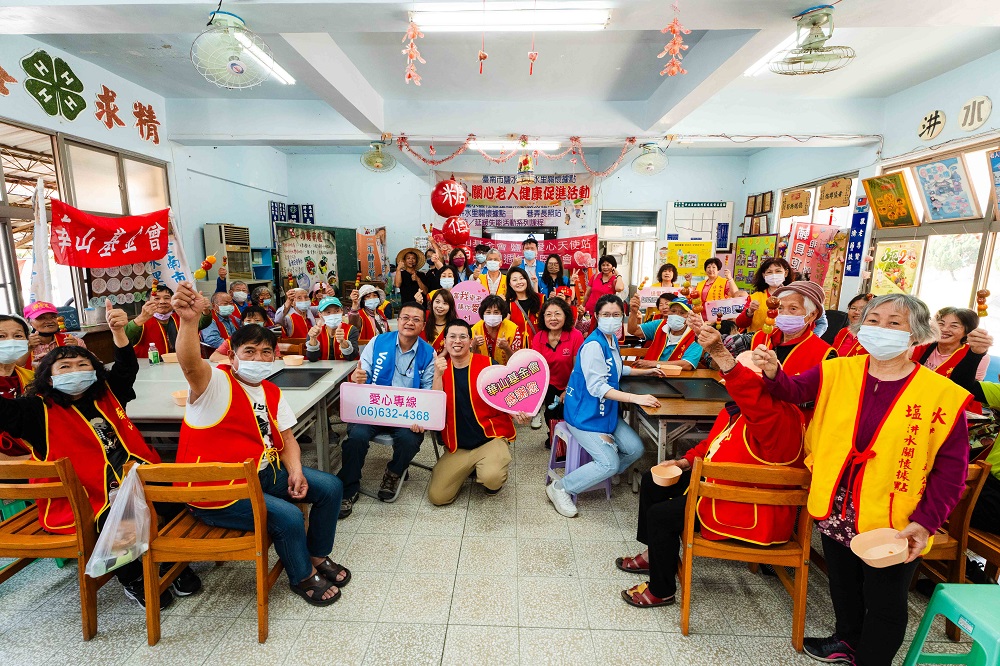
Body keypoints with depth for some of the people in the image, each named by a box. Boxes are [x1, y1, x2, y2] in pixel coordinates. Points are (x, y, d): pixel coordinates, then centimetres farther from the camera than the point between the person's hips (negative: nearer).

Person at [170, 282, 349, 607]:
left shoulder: (271, 392, 7)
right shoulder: (215, 383, -15)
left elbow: (286, 437, 9)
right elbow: (190, 364, -38)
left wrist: (296, 471, -9)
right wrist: (189, 320, -57)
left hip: (264, 472, 8)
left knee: (330, 486, 3)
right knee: (288, 516, -25)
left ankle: (318, 557, 25)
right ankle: (302, 577, 6)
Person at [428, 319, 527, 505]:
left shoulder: (488, 365, -8)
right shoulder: (440, 368, 2)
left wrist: (517, 414, -19)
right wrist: (438, 375, -21)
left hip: (491, 438, -3)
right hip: (457, 446, 4)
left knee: (491, 479, -32)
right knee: (436, 496, -6)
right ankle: (470, 469, 23)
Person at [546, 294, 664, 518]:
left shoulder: (612, 340, 8)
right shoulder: (593, 345, -21)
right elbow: (596, 386, -29)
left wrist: (646, 371, 23)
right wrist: (636, 398, -34)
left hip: (605, 411, 9)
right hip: (585, 413, -9)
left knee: (635, 449, 1)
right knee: (610, 463, -17)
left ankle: (602, 475, 26)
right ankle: (560, 488, -1)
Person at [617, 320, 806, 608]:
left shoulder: (780, 417, -26)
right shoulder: (736, 409, 5)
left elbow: (754, 397, -51)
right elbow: (713, 442, 20)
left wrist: (719, 352, -62)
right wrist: (686, 462, 5)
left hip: (752, 514, -11)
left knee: (660, 515, -16)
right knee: (652, 481, 13)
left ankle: (661, 590, 10)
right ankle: (654, 554, 31)